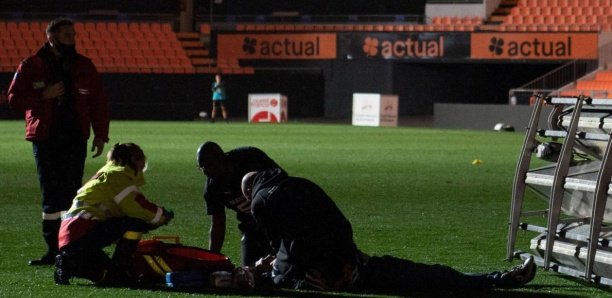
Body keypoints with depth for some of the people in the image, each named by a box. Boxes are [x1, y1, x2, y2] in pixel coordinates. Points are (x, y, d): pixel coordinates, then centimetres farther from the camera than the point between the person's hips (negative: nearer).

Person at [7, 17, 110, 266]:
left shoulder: (84, 66, 10)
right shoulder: (31, 67, 3)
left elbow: (98, 103, 12)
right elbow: (14, 99, 0)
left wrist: (100, 135, 4)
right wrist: (44, 95, -14)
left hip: (75, 140, 1)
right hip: (45, 140, -1)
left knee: (71, 194, -1)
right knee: (51, 195, -1)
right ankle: (53, 249, 2)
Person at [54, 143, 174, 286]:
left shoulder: (103, 175, 28)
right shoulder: (119, 174, -2)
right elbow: (139, 208, -10)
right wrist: (163, 215, 7)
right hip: (85, 235, -10)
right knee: (136, 222, -14)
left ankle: (70, 264, 7)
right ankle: (118, 272, -10)